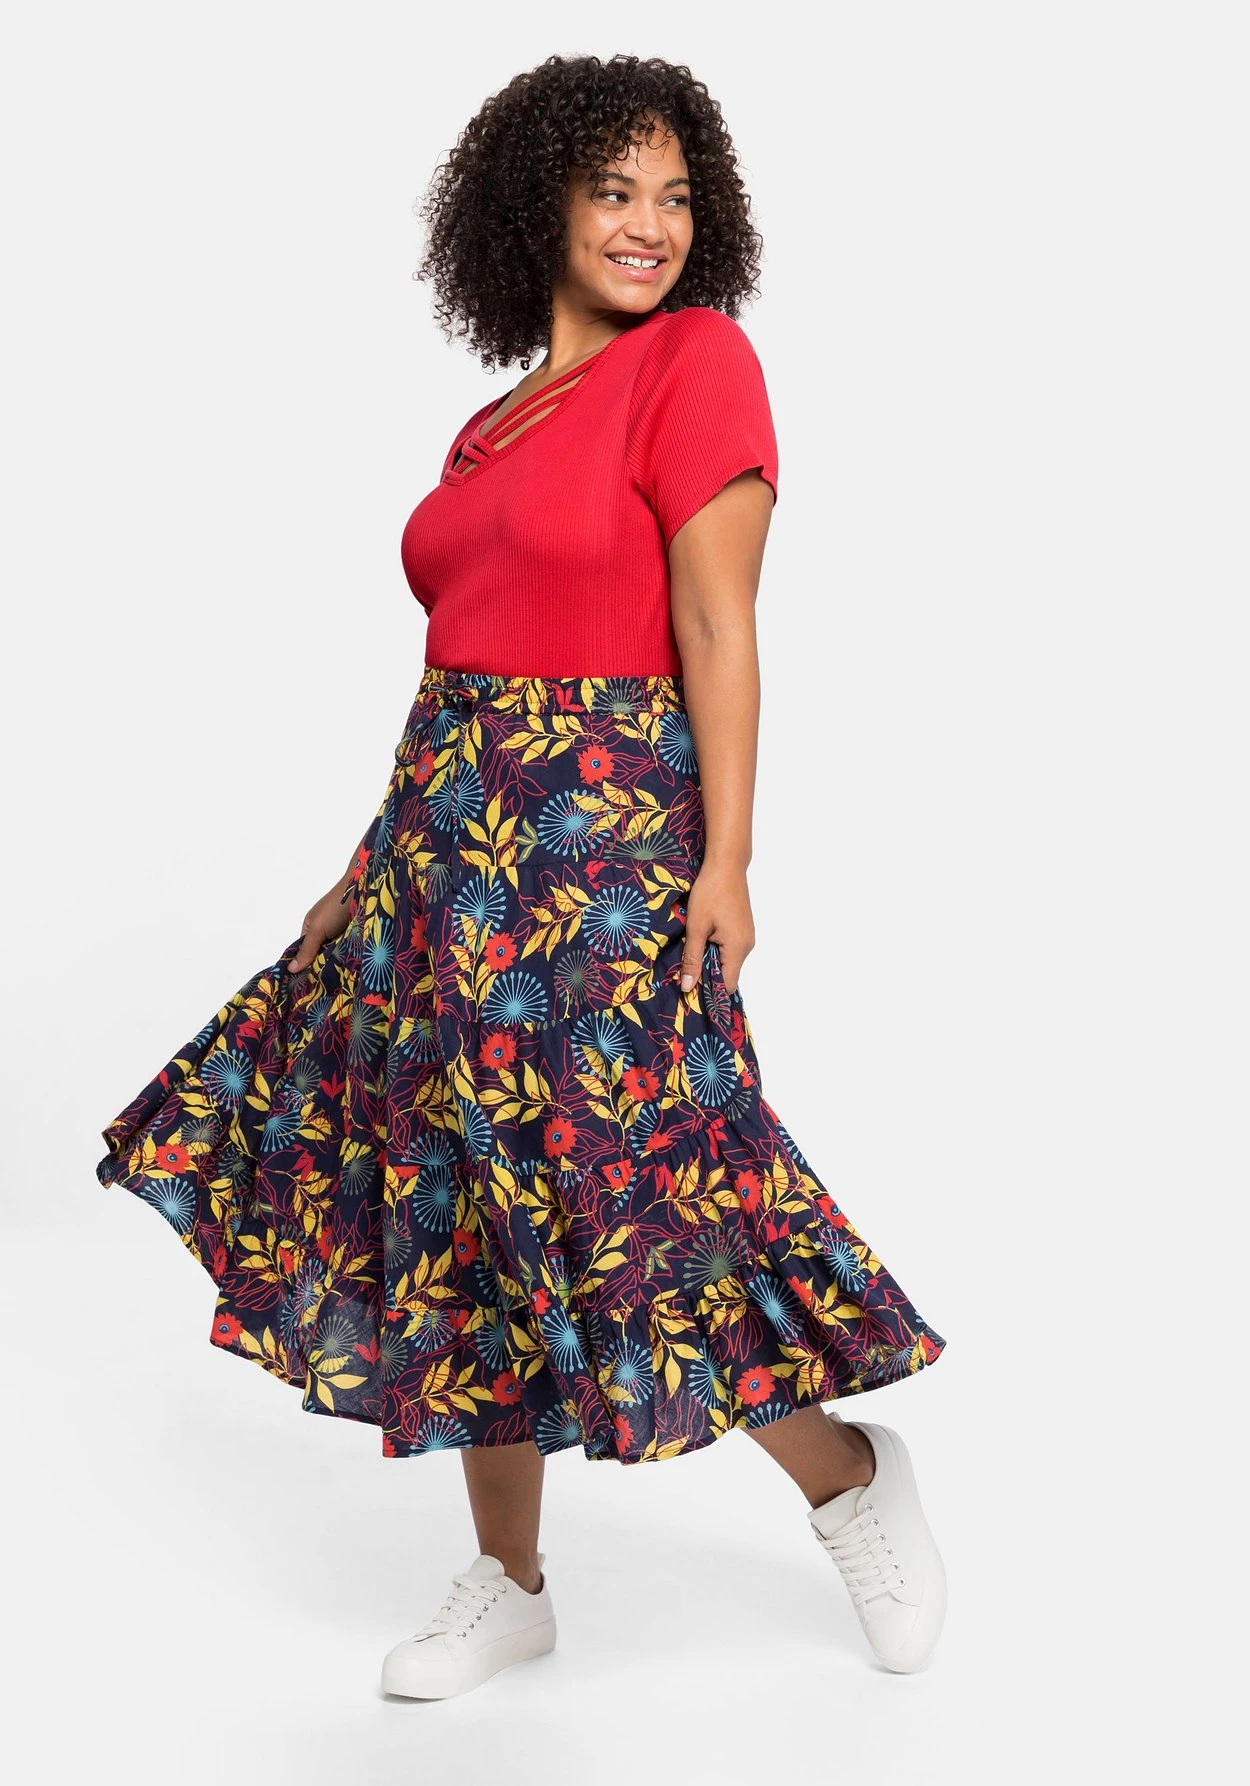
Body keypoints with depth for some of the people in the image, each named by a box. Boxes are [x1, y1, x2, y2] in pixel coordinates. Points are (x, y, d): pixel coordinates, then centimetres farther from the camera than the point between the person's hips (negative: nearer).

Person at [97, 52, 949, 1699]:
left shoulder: (697, 358, -4)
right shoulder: (498, 424, 15)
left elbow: (719, 626, -12)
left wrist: (724, 861, -17)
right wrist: (376, 865, 19)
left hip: (606, 844, -7)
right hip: (452, 845, 8)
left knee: (629, 1203, -8)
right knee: (464, 1205, 10)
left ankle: (854, 1474, 19)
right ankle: (508, 1583, 25)